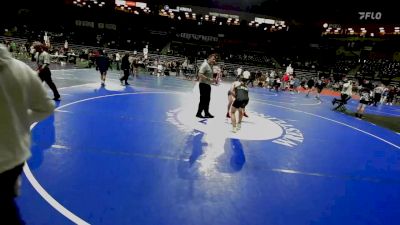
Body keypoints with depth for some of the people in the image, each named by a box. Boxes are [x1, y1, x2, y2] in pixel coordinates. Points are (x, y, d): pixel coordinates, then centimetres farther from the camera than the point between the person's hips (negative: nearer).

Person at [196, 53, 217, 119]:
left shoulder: (210, 65, 14)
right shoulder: (205, 65, -16)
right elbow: (200, 74, -26)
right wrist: (209, 79, -25)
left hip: (208, 84, 10)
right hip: (203, 84, -10)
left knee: (207, 99, 14)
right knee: (203, 100, -6)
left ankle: (206, 113, 24)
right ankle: (198, 113, 4)